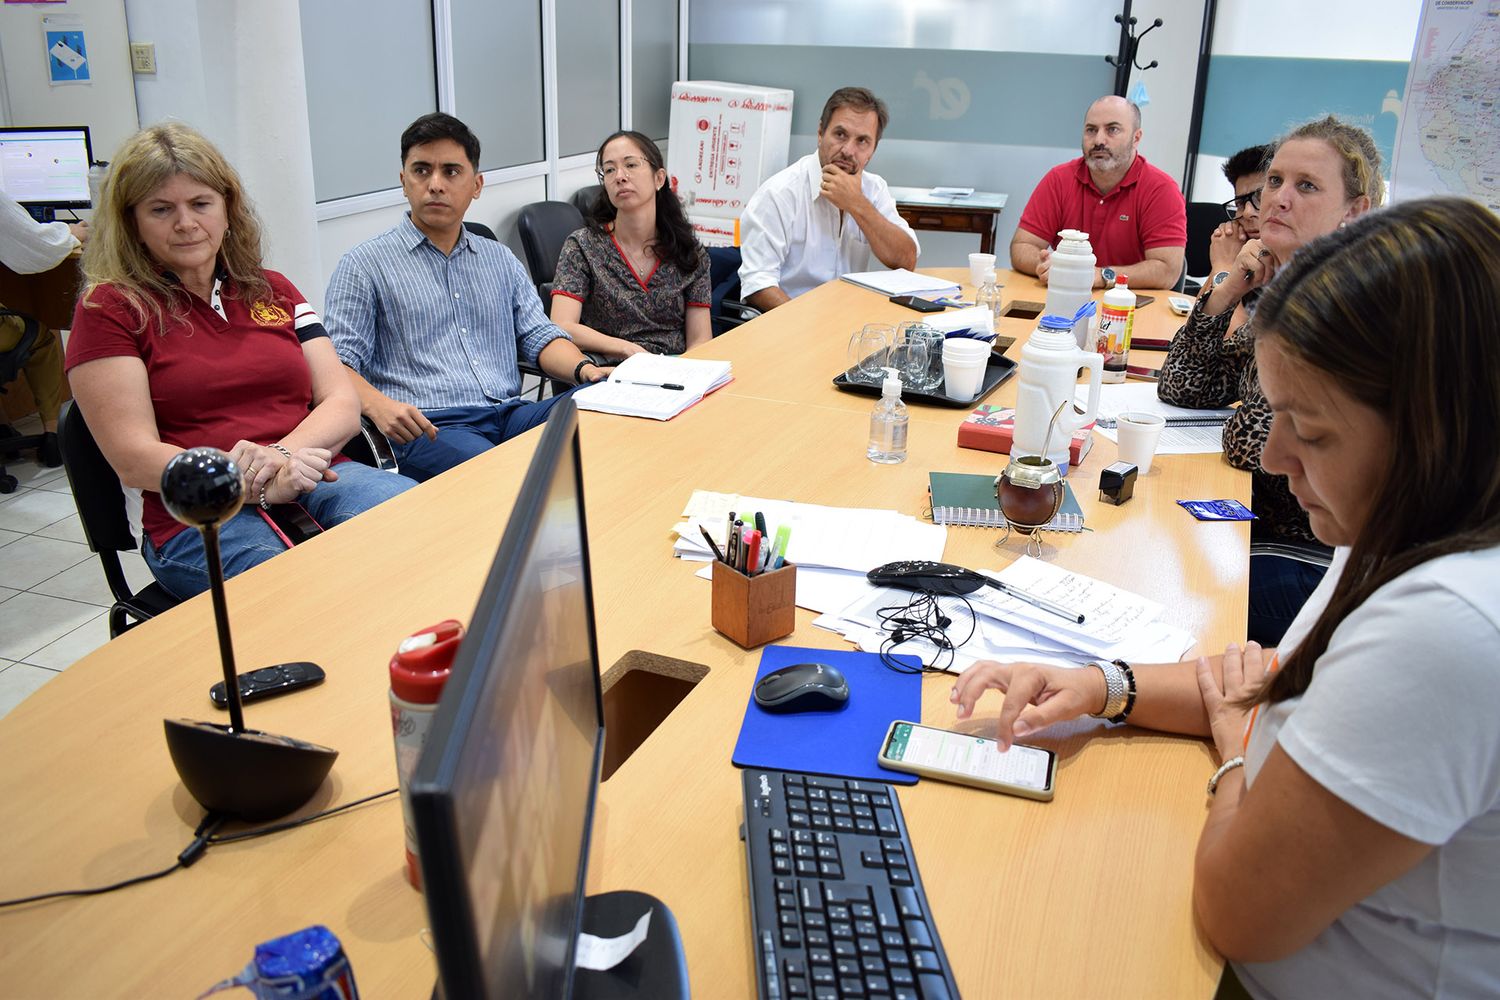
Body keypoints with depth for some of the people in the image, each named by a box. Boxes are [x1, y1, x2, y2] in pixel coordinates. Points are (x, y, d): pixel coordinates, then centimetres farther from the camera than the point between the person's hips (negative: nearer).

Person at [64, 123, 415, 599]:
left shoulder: (273, 291, 19)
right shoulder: (109, 310, 6)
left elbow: (342, 406, 10)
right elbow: (135, 461, -3)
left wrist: (279, 455, -12)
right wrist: (262, 486, -18)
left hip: (317, 482, 5)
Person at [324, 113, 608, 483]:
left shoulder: (500, 259, 24)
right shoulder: (364, 265, 8)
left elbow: (538, 336, 19)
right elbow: (339, 364, 0)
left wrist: (585, 369, -4)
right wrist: (377, 405, -22)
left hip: (510, 413, 6)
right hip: (428, 427, -5)